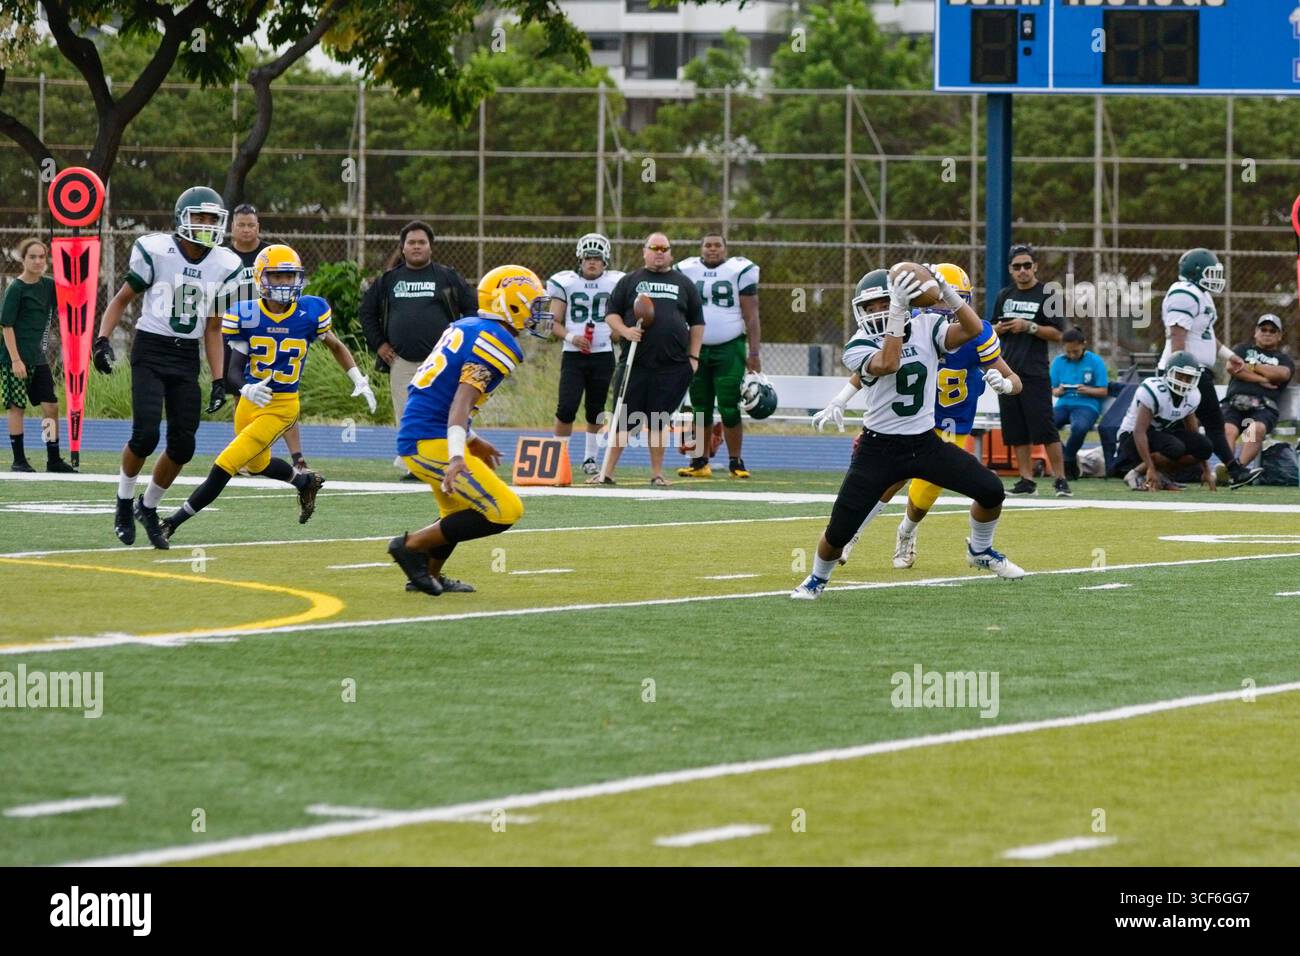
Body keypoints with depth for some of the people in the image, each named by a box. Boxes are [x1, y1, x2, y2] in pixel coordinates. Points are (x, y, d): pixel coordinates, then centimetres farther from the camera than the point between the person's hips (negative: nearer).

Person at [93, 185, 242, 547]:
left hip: (187, 358, 4)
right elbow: (122, 299, 1)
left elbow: (213, 328, 10)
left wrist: (219, 381, 6)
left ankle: (148, 507, 23)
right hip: (150, 352, -4)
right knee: (145, 434, -17)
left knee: (182, 446, -1)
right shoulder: (156, 251, -9)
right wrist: (102, 339, -13)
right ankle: (124, 502, 8)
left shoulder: (224, 266, 3)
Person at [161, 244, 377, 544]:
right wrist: (246, 389, -31)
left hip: (282, 407, -4)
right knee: (257, 464, 27)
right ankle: (305, 482, 56)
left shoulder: (310, 311, -11)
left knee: (225, 465, -12)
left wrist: (359, 381, 4)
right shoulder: (245, 315, -10)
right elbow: (234, 369, -9)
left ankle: (174, 522, -4)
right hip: (250, 402, 4)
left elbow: (335, 346, 10)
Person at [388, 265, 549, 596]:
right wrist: (457, 455, -38)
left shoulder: (466, 329, 14)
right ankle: (412, 544, -7)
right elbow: (463, 400, -26)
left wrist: (470, 441, 32)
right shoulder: (495, 341, -13)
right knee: (504, 512, -11)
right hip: (432, 444, -10)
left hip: (412, 437, 10)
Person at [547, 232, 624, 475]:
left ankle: (590, 459, 23)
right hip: (573, 355, -1)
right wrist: (570, 337, -15)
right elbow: (554, 323, 2)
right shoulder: (566, 283, 1)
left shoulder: (615, 283, 3)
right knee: (567, 407, -12)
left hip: (603, 355, 1)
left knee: (596, 410, 9)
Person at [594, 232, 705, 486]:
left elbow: (697, 323, 14)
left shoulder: (684, 284, 13)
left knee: (659, 420, 3)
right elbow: (611, 313, 8)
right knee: (623, 418, -1)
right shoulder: (629, 282, 10)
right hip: (635, 364, -1)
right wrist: (625, 331, -11)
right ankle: (607, 471, 3)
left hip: (673, 367, 1)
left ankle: (657, 472, 11)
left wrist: (693, 357, 6)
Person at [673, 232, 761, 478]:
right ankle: (700, 462, 12)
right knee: (700, 409, 5)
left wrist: (754, 352, -6)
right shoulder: (686, 272, 6)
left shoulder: (739, 271, -2)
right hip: (697, 348, 3)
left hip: (730, 348, -3)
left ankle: (735, 462, 1)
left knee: (729, 408, -7)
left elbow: (751, 315, -1)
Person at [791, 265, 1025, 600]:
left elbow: (973, 329, -16)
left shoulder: (926, 327, -2)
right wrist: (898, 311, -36)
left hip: (925, 443, 3)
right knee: (839, 531, -7)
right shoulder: (859, 347, -12)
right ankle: (817, 579, 24)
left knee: (991, 491, -4)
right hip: (880, 448, -3)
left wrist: (947, 292, -26)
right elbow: (888, 364, -33)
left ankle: (980, 551, 25)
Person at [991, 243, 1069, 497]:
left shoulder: (1047, 295, -2)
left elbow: (1057, 333, -6)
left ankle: (1060, 479, -7)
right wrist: (1000, 328, -1)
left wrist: (1029, 326, -16)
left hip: (1034, 373, -6)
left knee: (1044, 428, -10)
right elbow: (992, 330, 22)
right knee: (1016, 430, 5)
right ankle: (1027, 480, 9)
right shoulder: (1004, 296, 14)